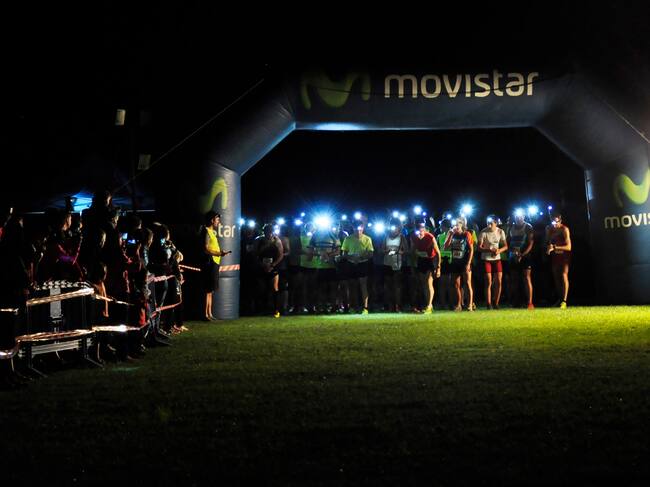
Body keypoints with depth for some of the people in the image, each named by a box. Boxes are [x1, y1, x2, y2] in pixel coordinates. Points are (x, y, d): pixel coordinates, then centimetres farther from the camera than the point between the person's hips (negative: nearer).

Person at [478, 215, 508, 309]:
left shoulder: (500, 232, 0)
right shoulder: (483, 232, -11)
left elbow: (505, 246, 3)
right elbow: (479, 248, -12)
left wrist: (499, 251, -17)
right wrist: (490, 250, -27)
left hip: (497, 259, 3)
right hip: (486, 259, -3)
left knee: (498, 281, -1)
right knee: (488, 282, -5)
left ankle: (496, 304, 13)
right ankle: (488, 305, 2)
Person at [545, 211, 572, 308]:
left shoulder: (564, 229, -19)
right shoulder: (549, 229, -4)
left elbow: (568, 247, -23)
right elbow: (547, 241, 7)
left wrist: (555, 247, -32)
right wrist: (548, 249, -15)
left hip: (564, 255, -5)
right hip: (554, 256, 6)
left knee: (564, 276, -15)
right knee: (556, 277, 8)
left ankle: (564, 301, -19)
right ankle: (559, 299, 20)